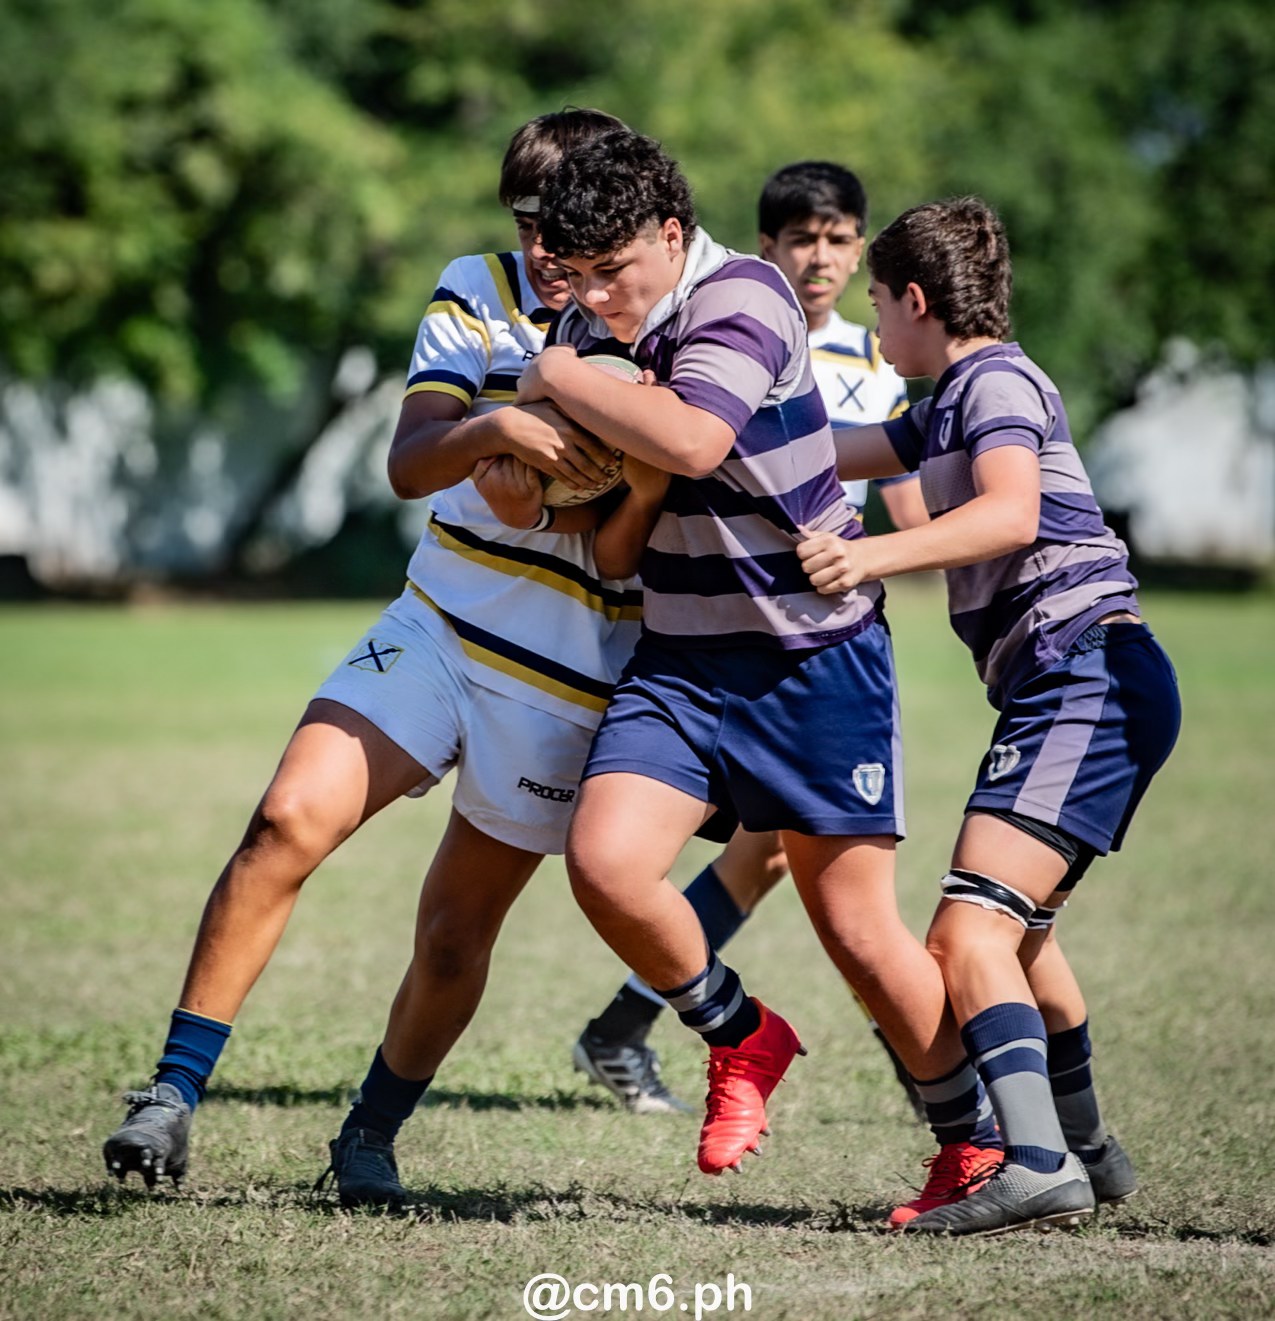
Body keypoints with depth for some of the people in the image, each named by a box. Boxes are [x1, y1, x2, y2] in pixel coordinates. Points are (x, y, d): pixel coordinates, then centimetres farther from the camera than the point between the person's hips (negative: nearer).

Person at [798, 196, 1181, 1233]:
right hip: (1066, 692, 11)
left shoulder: (997, 381, -6)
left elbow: (1011, 514, -25)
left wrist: (875, 556, -35)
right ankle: (1086, 1148, 39)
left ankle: (1037, 1167, -35)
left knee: (970, 935, -22)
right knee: (1018, 929, 25)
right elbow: (829, 457, 35)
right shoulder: (952, 405, 24)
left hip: (1087, 679, -11)